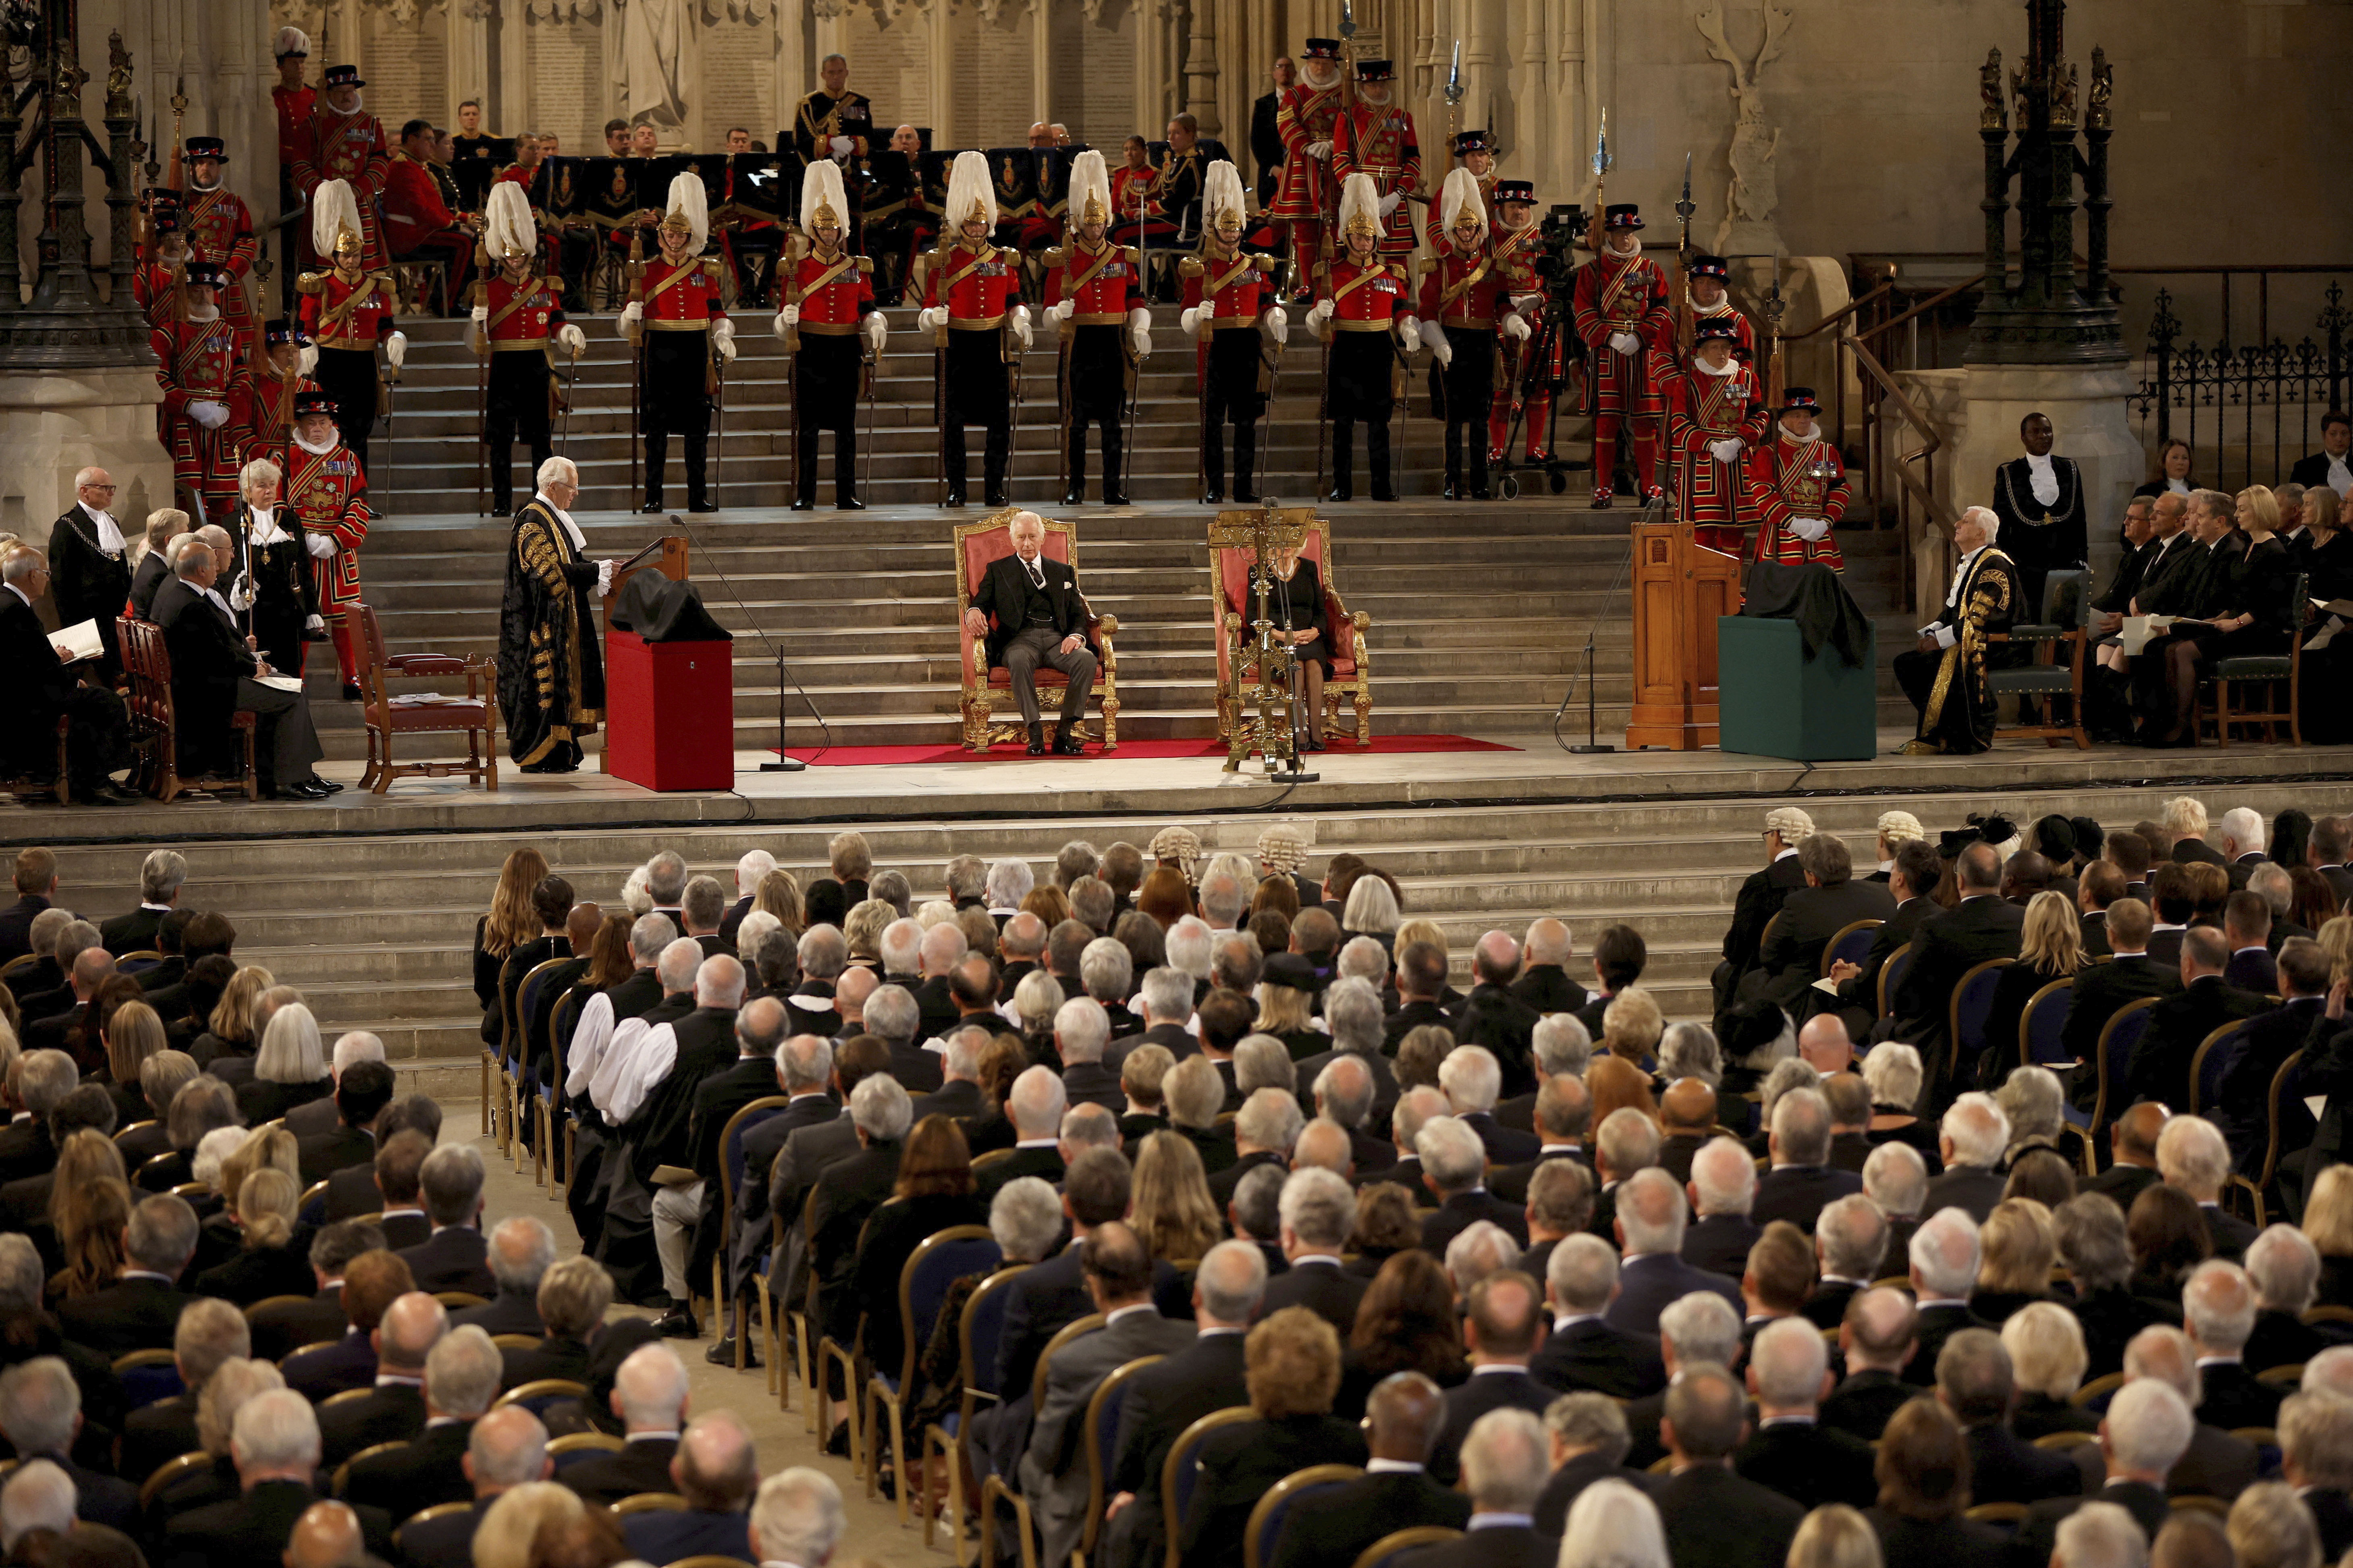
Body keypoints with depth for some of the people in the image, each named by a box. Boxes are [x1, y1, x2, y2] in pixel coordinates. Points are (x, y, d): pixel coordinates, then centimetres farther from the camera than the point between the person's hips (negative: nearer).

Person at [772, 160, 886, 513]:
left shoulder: (857, 268, 9)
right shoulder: (799, 267, 3)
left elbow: (867, 308, 10)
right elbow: (787, 310, 2)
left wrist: (875, 326, -10)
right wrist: (787, 319, -20)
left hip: (846, 351, 2)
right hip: (811, 350, -2)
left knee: (846, 426, 3)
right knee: (807, 426, -2)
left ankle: (847, 495, 7)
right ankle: (805, 495, 2)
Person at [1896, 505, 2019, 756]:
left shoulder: (1994, 565, -13)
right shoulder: (1965, 565, 18)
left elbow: (1979, 618, -20)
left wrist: (1940, 640, -19)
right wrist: (1931, 633, 1)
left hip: (1987, 648, -10)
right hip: (1958, 643, 10)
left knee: (1936, 665, -32)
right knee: (1906, 663, -3)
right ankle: (1939, 728, -4)